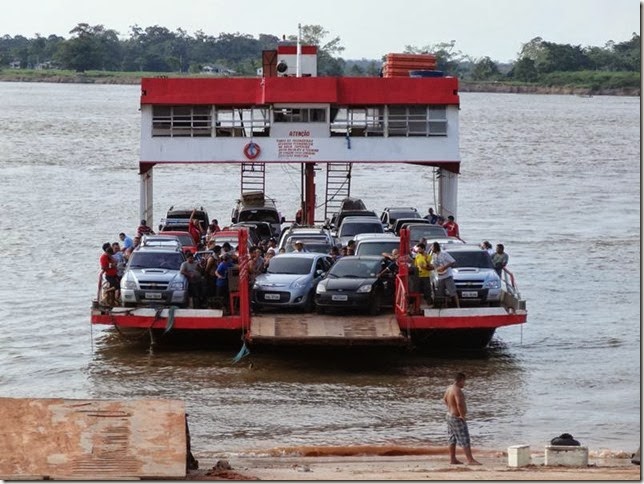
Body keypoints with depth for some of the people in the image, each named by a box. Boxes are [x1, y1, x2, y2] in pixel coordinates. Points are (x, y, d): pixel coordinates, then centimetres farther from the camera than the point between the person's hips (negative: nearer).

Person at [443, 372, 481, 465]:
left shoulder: (449, 388, 7)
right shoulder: (457, 390, -24)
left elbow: (445, 399, 25)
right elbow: (459, 403, -37)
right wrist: (462, 415, -26)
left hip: (450, 415, 10)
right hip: (457, 418, -10)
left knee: (453, 439, 16)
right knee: (465, 440, -8)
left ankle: (452, 459, 21)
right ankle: (470, 460, -8)